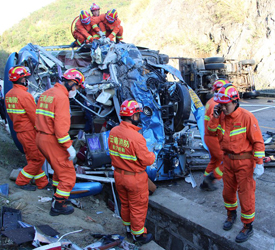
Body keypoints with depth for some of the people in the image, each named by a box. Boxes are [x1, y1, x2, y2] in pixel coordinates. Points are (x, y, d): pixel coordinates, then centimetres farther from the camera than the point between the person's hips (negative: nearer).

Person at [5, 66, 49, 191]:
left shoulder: (8, 95, 8)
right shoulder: (25, 95, -20)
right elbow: (34, 116, -18)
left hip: (19, 132, 9)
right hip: (30, 132, -9)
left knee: (32, 159, 14)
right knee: (38, 159, 4)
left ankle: (42, 183, 24)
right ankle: (21, 182, 12)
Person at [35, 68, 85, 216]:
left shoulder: (46, 94, 12)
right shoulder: (61, 97, -17)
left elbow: (41, 118, 15)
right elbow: (61, 125, -24)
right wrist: (69, 147, -19)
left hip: (41, 138, 10)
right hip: (53, 141, -10)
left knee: (59, 170, 27)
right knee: (68, 175, 4)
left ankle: (58, 196, 42)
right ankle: (57, 207, 13)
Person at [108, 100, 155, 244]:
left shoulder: (113, 132, -7)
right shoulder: (136, 136, -29)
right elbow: (147, 160, -22)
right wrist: (152, 155, -2)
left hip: (118, 174, 7)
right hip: (135, 178, -7)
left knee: (125, 203, 25)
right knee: (138, 206, 14)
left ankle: (128, 226, 45)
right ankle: (138, 233, 30)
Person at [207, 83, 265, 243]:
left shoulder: (247, 117, -20)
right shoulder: (222, 116, -3)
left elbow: (258, 142, -17)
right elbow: (211, 132, 7)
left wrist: (259, 164, -19)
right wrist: (215, 116, -9)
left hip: (244, 162, -6)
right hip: (228, 159, 6)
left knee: (246, 195, 5)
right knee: (228, 191, 20)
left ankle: (248, 227, 23)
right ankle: (231, 214, 47)